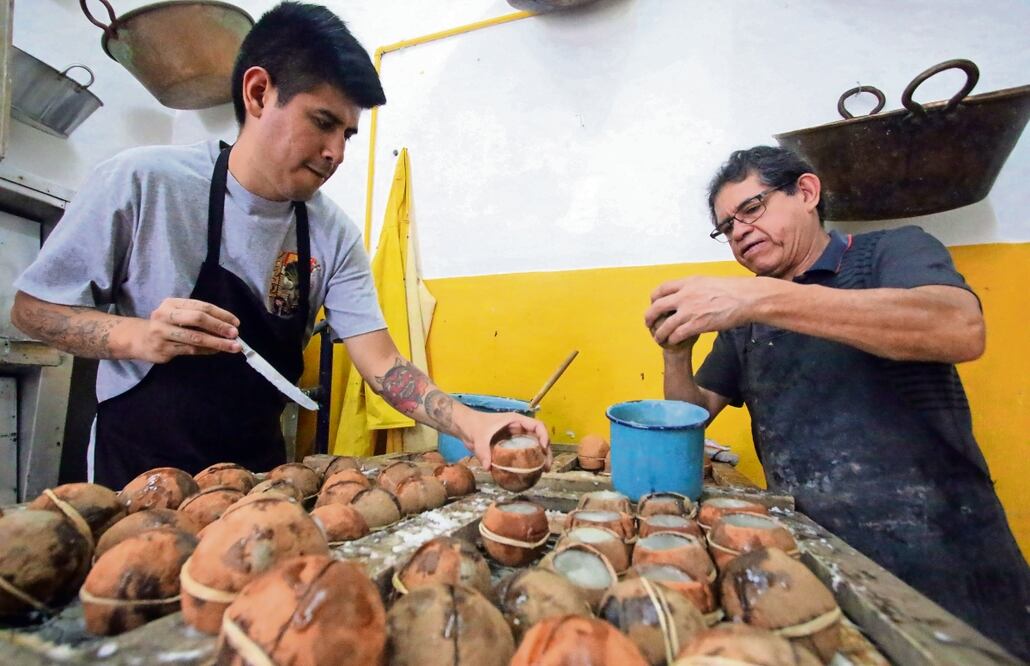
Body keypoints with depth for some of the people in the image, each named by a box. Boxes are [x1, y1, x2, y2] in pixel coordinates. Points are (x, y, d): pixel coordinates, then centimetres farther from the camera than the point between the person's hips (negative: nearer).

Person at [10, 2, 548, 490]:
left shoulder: (334, 235, -9)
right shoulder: (141, 181, -16)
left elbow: (381, 365, -12)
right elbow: (32, 307, -6)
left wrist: (470, 423, -27)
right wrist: (139, 337, -27)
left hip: (256, 467, 4)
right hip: (136, 466, -3)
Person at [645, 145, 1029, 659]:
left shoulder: (893, 250, -4)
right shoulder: (745, 321, 8)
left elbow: (961, 329, -26)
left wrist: (761, 297, -34)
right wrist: (676, 351, -12)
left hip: (942, 555, -3)